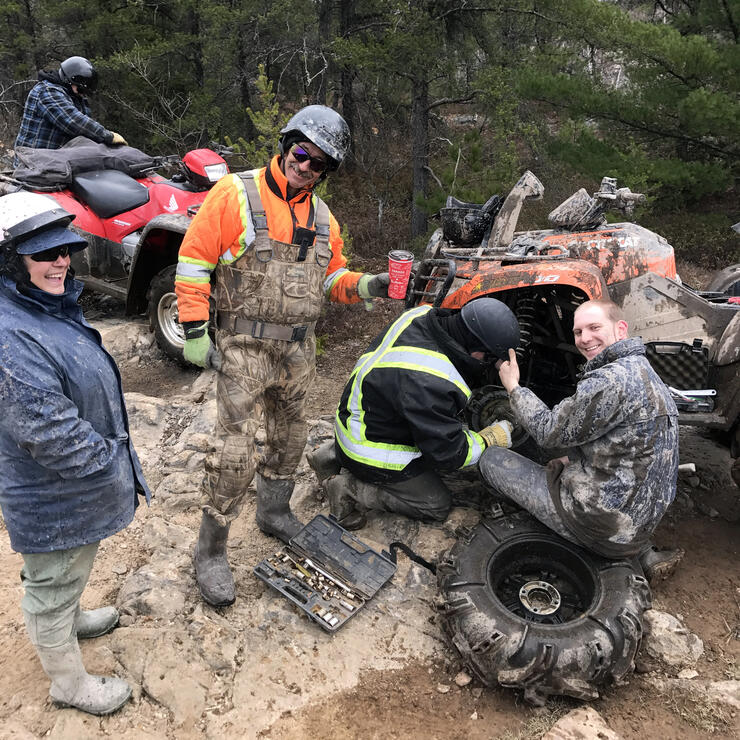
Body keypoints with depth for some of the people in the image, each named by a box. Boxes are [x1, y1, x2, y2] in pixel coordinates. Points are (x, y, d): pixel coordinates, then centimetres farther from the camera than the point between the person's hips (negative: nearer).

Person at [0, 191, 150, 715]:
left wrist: (114, 453, 17)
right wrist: (110, 460, -20)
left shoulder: (50, 305, 2)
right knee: (53, 584, 14)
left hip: (75, 489, 9)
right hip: (53, 503, -9)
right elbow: (48, 431, -32)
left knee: (71, 572, 33)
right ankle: (69, 683, 35)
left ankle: (70, 620, 59)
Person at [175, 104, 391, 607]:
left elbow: (333, 278, 17)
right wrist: (195, 333, -13)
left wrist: (366, 286, -5)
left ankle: (275, 512, 42)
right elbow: (194, 261, -10)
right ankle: (211, 550, 12)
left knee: (289, 438, 19)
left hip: (299, 349, 6)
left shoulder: (322, 217, 10)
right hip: (244, 349, -6)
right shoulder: (235, 194, -9)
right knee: (236, 453, -5)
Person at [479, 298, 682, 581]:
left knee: (491, 459, -3)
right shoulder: (644, 371, 10)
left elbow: (550, 432, -13)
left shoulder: (609, 381, -23)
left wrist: (513, 387, -2)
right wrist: (572, 460, 14)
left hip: (605, 525, -9)